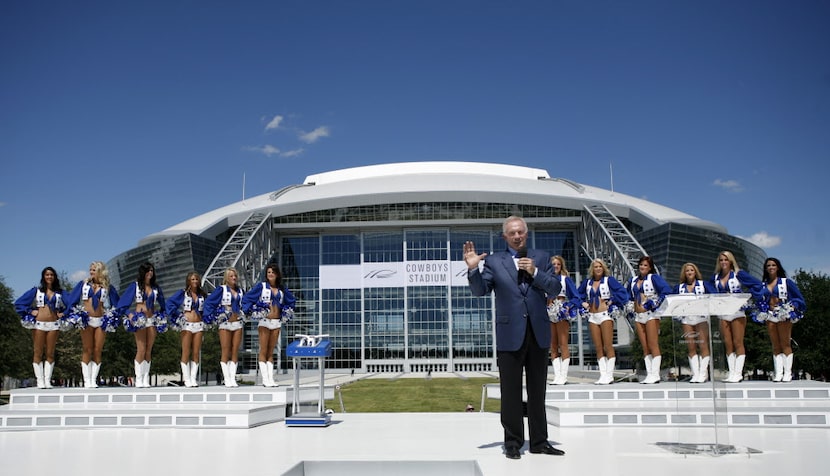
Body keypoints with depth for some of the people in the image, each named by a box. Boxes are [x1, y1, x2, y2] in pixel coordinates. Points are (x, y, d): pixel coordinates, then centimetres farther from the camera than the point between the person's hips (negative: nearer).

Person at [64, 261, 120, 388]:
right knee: (87, 350, 0)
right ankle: (87, 380, 2)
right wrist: (72, 313, 0)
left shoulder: (107, 287, 9)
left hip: (101, 321, 0)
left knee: (97, 351, 0)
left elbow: (116, 303, 11)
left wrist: (112, 317, 1)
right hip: (86, 320, 0)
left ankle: (93, 380, 3)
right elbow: (71, 299, 10)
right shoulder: (83, 284, 10)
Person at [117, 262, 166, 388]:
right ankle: (138, 379, -5)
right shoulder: (135, 285, 2)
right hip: (139, 320, -4)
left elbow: (162, 304, 23)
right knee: (141, 349, -9)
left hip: (153, 320, 4)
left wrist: (161, 315, 14)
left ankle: (146, 379, 5)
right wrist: (129, 314, -12)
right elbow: (123, 302, -2)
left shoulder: (155, 288, 13)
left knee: (149, 350, 3)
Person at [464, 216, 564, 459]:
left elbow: (555, 289, 3)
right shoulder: (494, 261, 3)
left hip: (538, 333, 2)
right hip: (510, 334, -2)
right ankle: (513, 442, 13)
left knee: (537, 391, 11)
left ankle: (539, 441, 20)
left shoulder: (541, 258, 9)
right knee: (511, 392, 4)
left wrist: (534, 272, -10)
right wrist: (473, 269, -19)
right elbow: (480, 290, -3)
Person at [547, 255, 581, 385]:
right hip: (549, 313, 4)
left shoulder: (566, 279, 6)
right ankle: (557, 375, 3)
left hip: (562, 313, -4)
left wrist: (568, 307, -15)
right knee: (553, 346, 2)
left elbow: (576, 297, 1)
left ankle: (563, 376, -9)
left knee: (563, 344, -8)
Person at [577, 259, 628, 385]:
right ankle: (603, 375, 4)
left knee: (608, 346, -6)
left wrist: (612, 302, -10)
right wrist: (583, 303, 8)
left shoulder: (609, 280, 0)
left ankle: (609, 375, -5)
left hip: (605, 315, -5)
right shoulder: (587, 282, 13)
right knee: (598, 348, 3)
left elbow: (622, 292, -7)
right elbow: (577, 294, 23)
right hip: (592, 317, 5)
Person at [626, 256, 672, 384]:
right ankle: (649, 374, 6)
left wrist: (655, 304, -16)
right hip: (638, 316, 6)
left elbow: (667, 290, -17)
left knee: (653, 345, -8)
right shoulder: (633, 280, 16)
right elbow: (629, 296, 28)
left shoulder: (653, 277, -3)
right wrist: (632, 306, 13)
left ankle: (655, 374, -7)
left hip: (651, 314, -6)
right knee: (645, 348, 5)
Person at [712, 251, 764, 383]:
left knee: (738, 343, -3)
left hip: (737, 313, -4)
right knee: (728, 344, 3)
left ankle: (738, 373, -2)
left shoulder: (738, 274, -3)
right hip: (722, 314, 4)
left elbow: (757, 284, -3)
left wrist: (754, 298, -8)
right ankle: (731, 372, 6)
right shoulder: (716, 277, 10)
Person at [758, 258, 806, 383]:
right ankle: (778, 373, 3)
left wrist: (792, 306, -13)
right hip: (770, 316, 4)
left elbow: (799, 297, 2)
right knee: (775, 346, 4)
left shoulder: (786, 282, 3)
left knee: (785, 344, -3)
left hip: (784, 316, -4)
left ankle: (788, 373, -2)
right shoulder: (763, 285, 12)